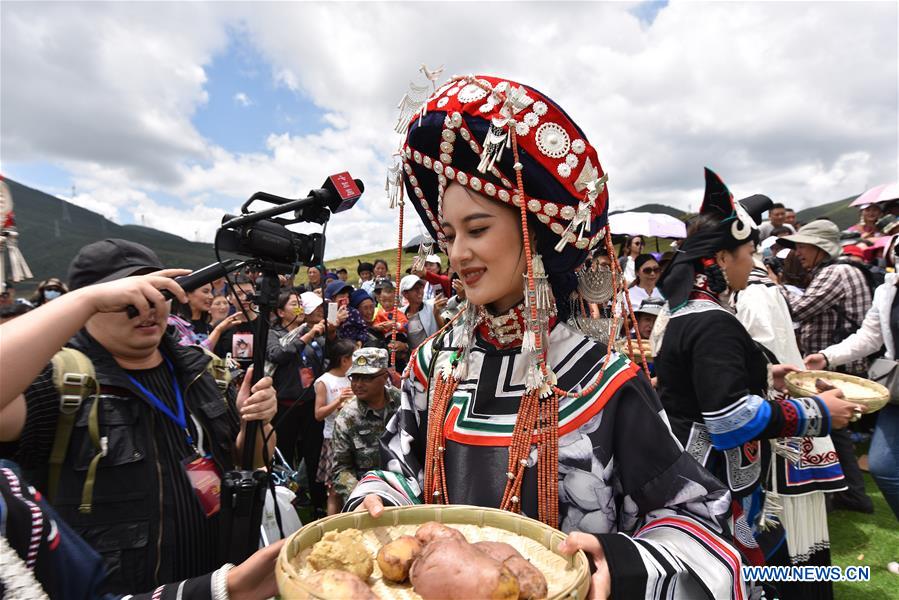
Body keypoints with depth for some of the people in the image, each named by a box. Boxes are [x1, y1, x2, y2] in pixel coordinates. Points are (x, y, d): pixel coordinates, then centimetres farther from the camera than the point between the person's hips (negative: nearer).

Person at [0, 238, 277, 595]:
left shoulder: (193, 369, -1)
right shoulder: (59, 380, -15)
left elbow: (246, 462, 7)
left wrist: (254, 424, -14)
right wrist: (86, 299, -37)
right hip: (107, 590, -4)